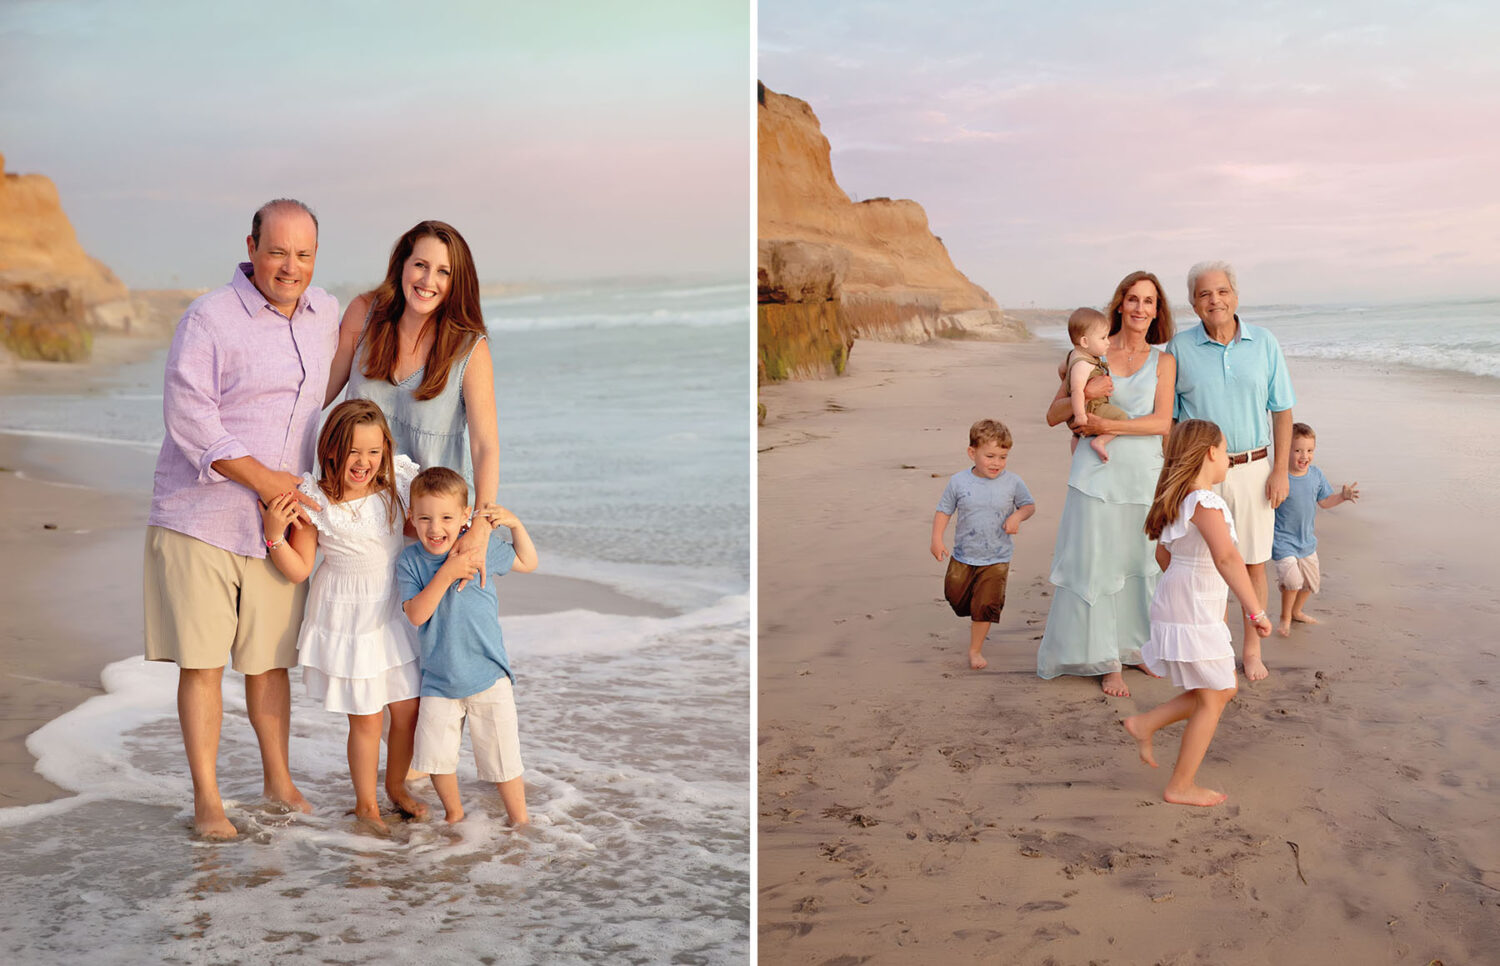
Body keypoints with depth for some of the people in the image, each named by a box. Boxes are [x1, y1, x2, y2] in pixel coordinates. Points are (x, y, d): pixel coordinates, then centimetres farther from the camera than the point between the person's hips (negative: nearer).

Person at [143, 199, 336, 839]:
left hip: (278, 522, 5)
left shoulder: (326, 315, 9)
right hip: (200, 518, -5)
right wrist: (261, 477, -18)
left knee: (269, 660, 13)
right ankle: (206, 798, 10)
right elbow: (188, 415, -16)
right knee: (201, 660, -1)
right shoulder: (209, 318, -11)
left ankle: (278, 779, 28)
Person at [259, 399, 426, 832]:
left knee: (408, 710, 10)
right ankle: (366, 804, 25)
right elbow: (298, 569, -13)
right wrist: (274, 534, -27)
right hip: (348, 619, -4)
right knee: (366, 718, 3)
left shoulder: (398, 482, -8)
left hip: (397, 613, 4)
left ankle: (396, 785, 37)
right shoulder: (315, 500, -18)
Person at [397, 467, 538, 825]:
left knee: (502, 755, 3)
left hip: (488, 675, -1)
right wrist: (448, 573, -26)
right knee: (436, 755, 4)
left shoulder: (482, 546, -5)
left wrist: (515, 524, -3)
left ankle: (519, 820, 21)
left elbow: (527, 564, 12)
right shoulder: (409, 561, -6)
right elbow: (416, 615, -17)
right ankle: (454, 815, 29)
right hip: (438, 679, 1)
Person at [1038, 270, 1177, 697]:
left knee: (1143, 562, 9)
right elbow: (1053, 416, 4)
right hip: (1097, 474, -1)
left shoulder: (1163, 361, 6)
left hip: (1145, 474, 1)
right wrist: (1084, 393, -15)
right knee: (1096, 564, -2)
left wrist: (1107, 425, -16)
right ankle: (1107, 661, 8)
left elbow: (1162, 421, -7)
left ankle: (1138, 648, 27)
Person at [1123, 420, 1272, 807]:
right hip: (1193, 616, -10)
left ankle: (1145, 724, 20)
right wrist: (1255, 610, -36)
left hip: (1178, 605, 10)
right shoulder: (1206, 503, -21)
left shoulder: (1178, 499, 9)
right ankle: (1181, 786, 10)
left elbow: (1163, 554, 21)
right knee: (1212, 699, 2)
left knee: (1223, 688, 18)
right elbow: (1227, 558, -33)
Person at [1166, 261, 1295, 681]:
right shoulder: (1180, 348, -1)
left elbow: (1282, 411, 4)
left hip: (1253, 469, 1)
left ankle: (1253, 649, 19)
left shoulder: (1264, 343, 2)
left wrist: (1280, 470, -2)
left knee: (1253, 564, 6)